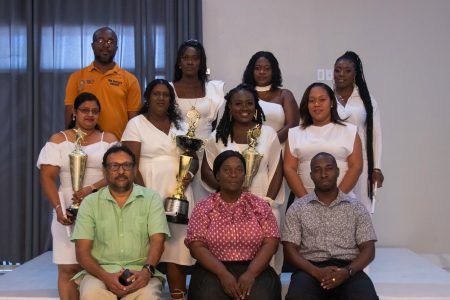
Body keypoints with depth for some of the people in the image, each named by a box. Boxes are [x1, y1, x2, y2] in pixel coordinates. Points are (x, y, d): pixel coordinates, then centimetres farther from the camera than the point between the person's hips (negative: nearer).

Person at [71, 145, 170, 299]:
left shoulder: (151, 198, 5)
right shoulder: (90, 202, 6)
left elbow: (157, 241, -3)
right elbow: (82, 250, 0)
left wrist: (147, 270, -23)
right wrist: (105, 276, -18)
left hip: (140, 271, 0)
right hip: (101, 271, 1)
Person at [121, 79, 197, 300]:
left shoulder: (179, 125, 16)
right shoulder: (136, 124, 2)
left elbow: (193, 157, 15)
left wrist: (190, 173, -7)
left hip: (178, 194, 4)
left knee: (177, 246, 0)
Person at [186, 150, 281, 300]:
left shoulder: (259, 205, 8)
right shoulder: (203, 208, 6)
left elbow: (270, 243, 0)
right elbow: (197, 246, -3)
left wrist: (251, 274, -15)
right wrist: (223, 274, -16)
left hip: (254, 270, 0)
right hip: (214, 271, 0)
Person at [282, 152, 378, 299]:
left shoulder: (356, 207, 11)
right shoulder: (297, 208, 9)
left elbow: (368, 249, 6)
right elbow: (290, 249, 2)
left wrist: (347, 271, -14)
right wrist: (317, 272, -15)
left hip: (348, 267, 1)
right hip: (311, 268, -1)